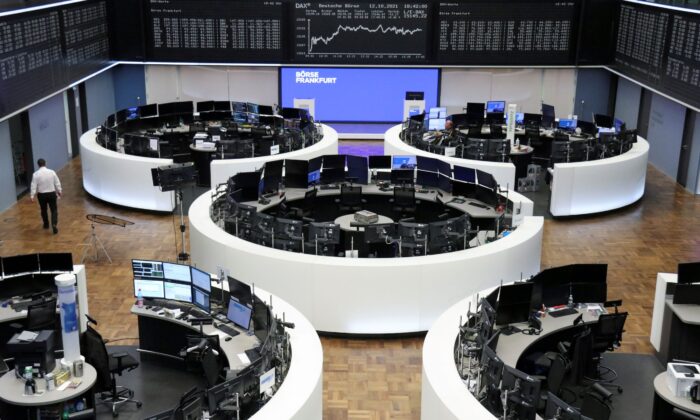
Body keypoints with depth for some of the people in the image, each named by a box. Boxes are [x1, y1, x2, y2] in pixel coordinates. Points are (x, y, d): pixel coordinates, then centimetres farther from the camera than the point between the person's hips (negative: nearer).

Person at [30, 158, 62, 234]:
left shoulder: (36, 174, -9)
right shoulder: (52, 172, -6)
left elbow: (34, 186, -11)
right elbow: (57, 183, 1)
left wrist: (32, 196, -8)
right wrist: (59, 191, 15)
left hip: (41, 195, 0)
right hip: (51, 193, 0)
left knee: (43, 210, 20)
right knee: (54, 210, 5)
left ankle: (46, 224, 35)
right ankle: (54, 224, -15)